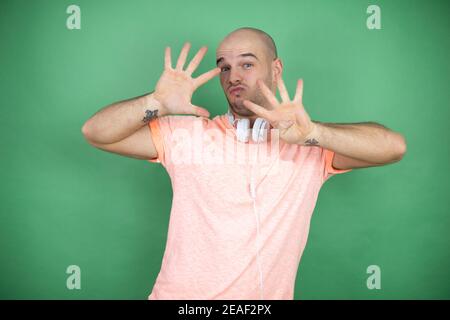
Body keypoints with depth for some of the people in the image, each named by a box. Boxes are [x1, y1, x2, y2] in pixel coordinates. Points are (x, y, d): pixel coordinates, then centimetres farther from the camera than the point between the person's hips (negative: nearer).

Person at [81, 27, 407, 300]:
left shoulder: (311, 144, -1)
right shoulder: (187, 135, -1)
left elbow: (394, 147, -11)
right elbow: (96, 132, -4)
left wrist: (312, 132, -24)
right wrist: (157, 103, -20)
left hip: (270, 293, 2)